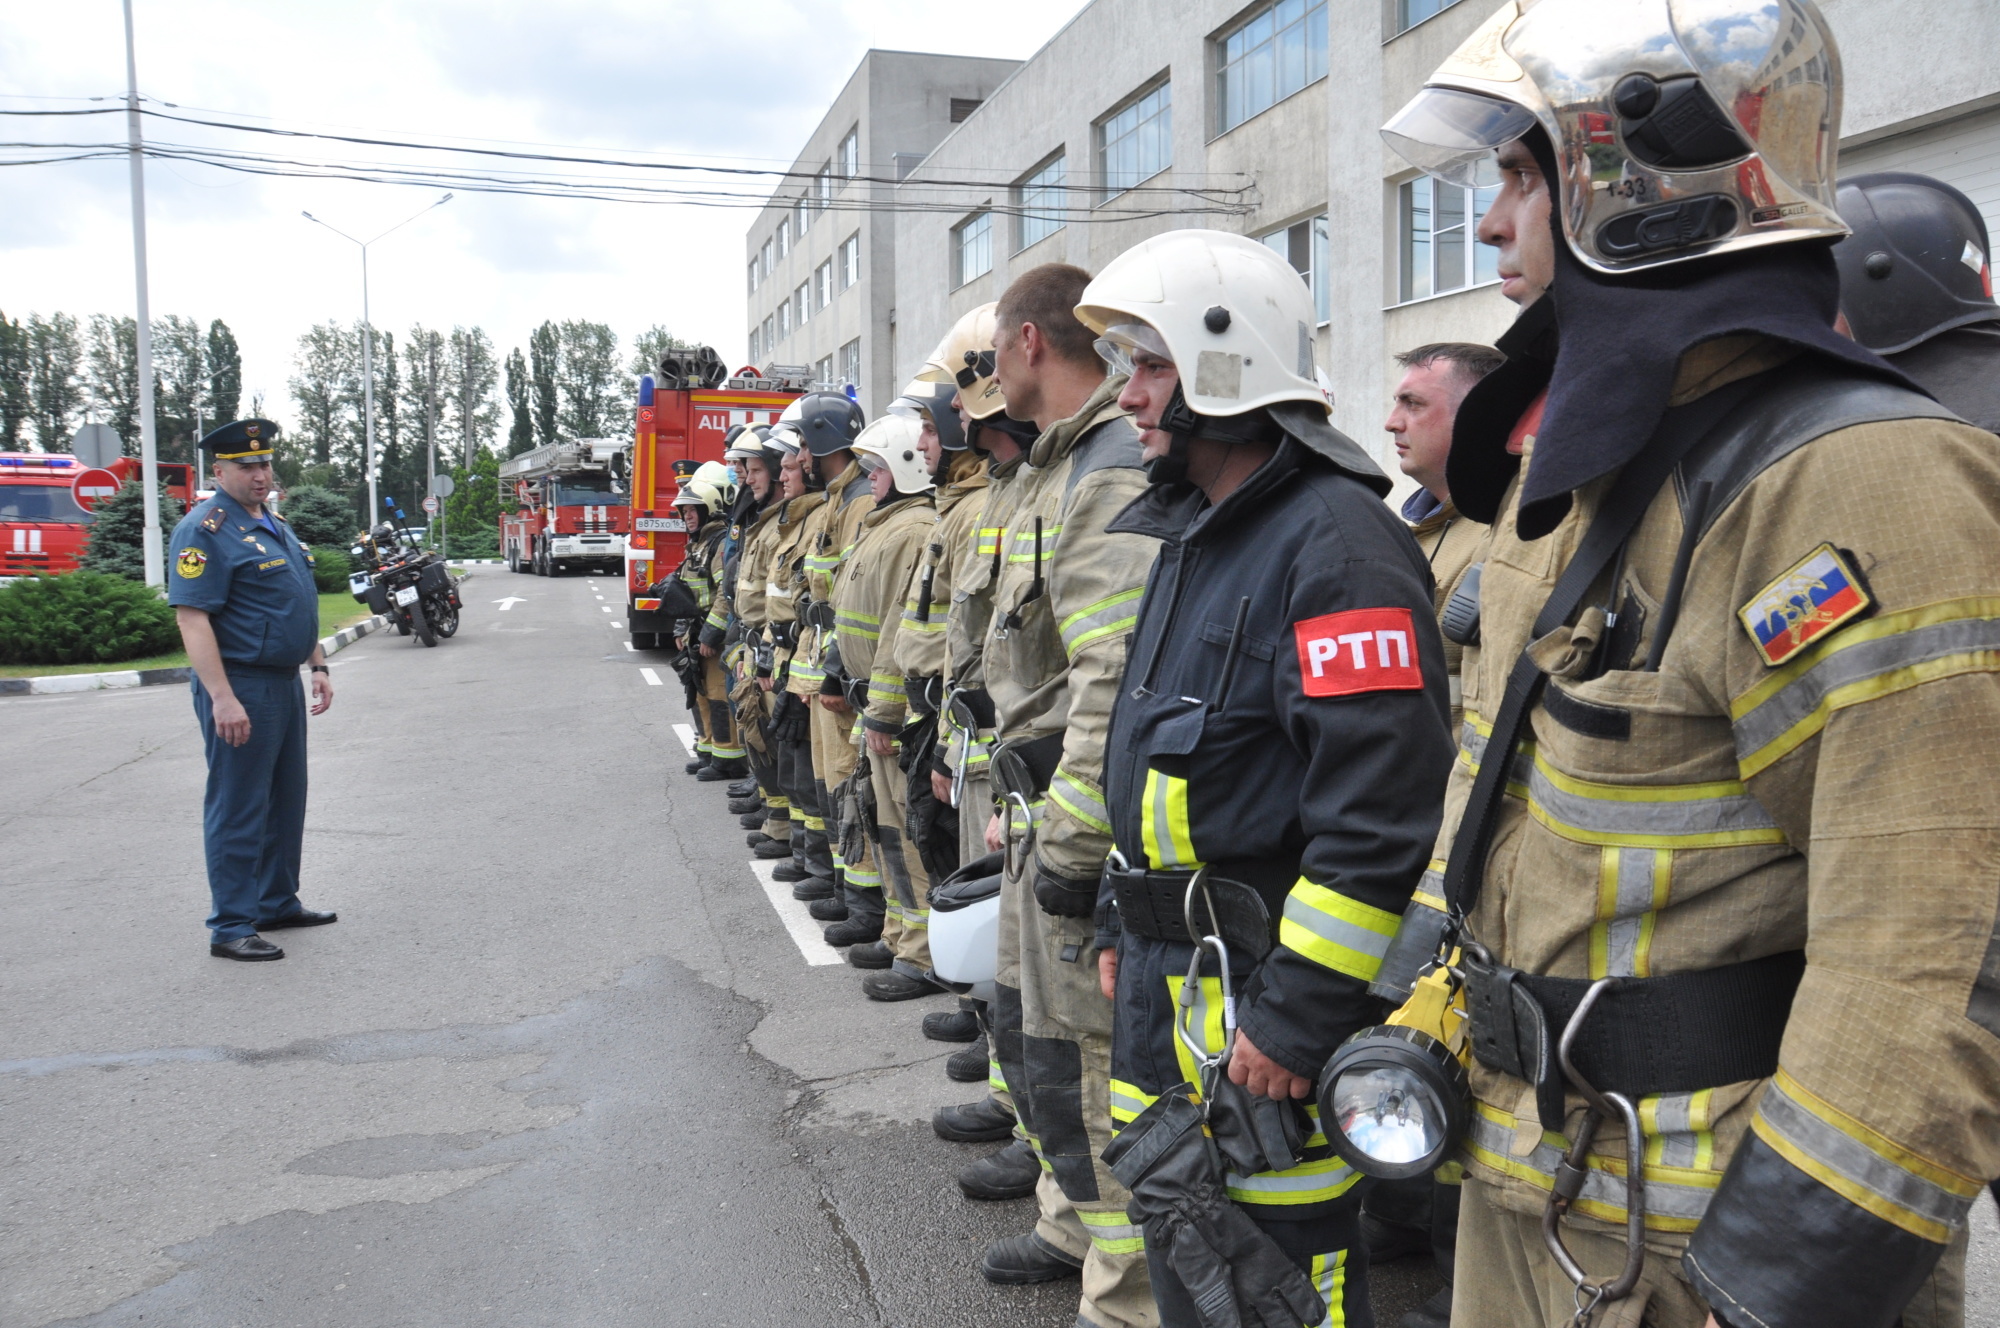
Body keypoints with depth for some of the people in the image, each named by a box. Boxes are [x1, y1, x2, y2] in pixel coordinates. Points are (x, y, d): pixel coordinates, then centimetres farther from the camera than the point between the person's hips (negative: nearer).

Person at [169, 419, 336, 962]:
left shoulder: (275, 523, 15)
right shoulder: (206, 529, -13)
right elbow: (192, 617, -20)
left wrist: (318, 666, 19)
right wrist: (222, 697, -26)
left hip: (284, 683, 9)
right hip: (240, 687, -9)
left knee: (286, 801, 16)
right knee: (239, 810, -3)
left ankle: (277, 903, 29)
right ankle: (230, 927, 5)